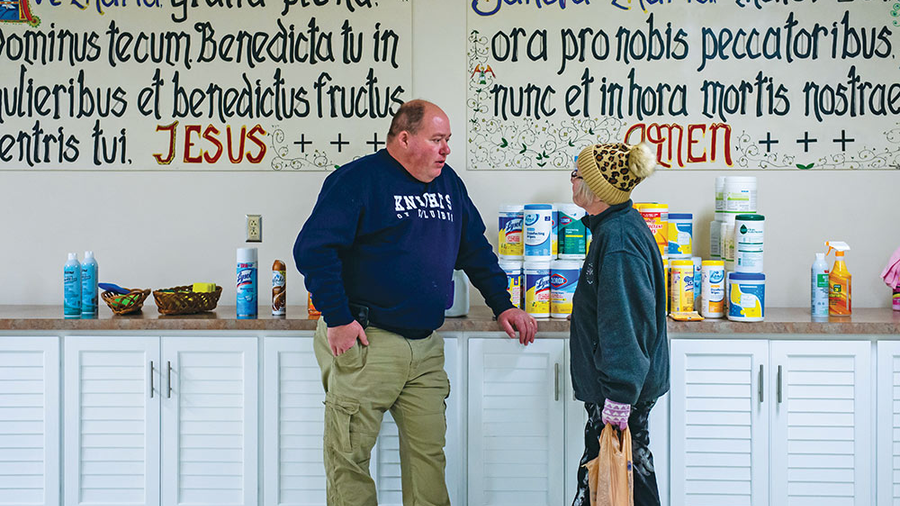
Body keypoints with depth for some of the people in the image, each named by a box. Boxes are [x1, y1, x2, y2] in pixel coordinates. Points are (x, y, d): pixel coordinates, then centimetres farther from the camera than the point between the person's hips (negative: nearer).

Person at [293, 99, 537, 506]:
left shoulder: (448, 183, 14)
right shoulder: (358, 180, -8)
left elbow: (476, 250, 25)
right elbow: (312, 249, -14)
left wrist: (502, 305, 19)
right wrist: (337, 319, -17)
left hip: (427, 346, 6)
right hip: (365, 342, -6)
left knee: (428, 451, 10)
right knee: (349, 456, 1)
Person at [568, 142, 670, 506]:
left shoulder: (617, 238, -22)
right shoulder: (621, 224, 11)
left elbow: (626, 323, -25)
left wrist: (619, 394, -24)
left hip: (619, 392, -10)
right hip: (624, 384, 10)